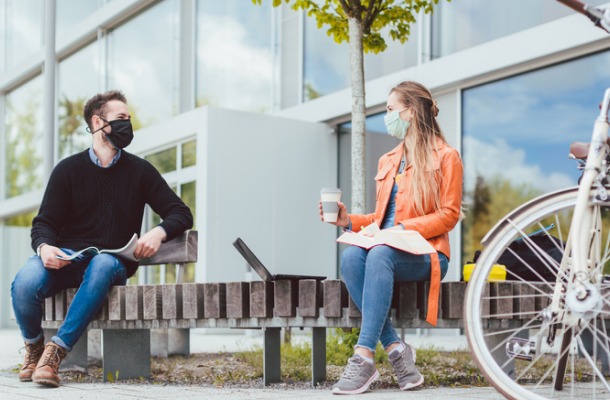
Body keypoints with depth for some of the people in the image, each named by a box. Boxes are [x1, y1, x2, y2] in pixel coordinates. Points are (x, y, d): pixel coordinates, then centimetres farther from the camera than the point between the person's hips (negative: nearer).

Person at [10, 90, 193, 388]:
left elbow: (181, 214, 8)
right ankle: (34, 348, 1)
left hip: (113, 261, 0)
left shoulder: (140, 170, 10)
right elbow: (45, 223, 4)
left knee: (103, 265, -38)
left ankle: (56, 351, -33)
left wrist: (159, 232, -15)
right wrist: (44, 247, -20)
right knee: (24, 283, -31)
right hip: (68, 258, 0)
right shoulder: (68, 169, 8)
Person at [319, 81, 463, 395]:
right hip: (387, 247, 5)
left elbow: (449, 215, -5)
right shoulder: (387, 161, 24)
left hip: (426, 253, -5)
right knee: (351, 256, -30)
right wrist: (349, 220, 5)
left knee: (380, 254, -38)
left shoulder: (446, 157, 4)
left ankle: (364, 358, -43)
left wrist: (405, 228, -18)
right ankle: (395, 350, -31)